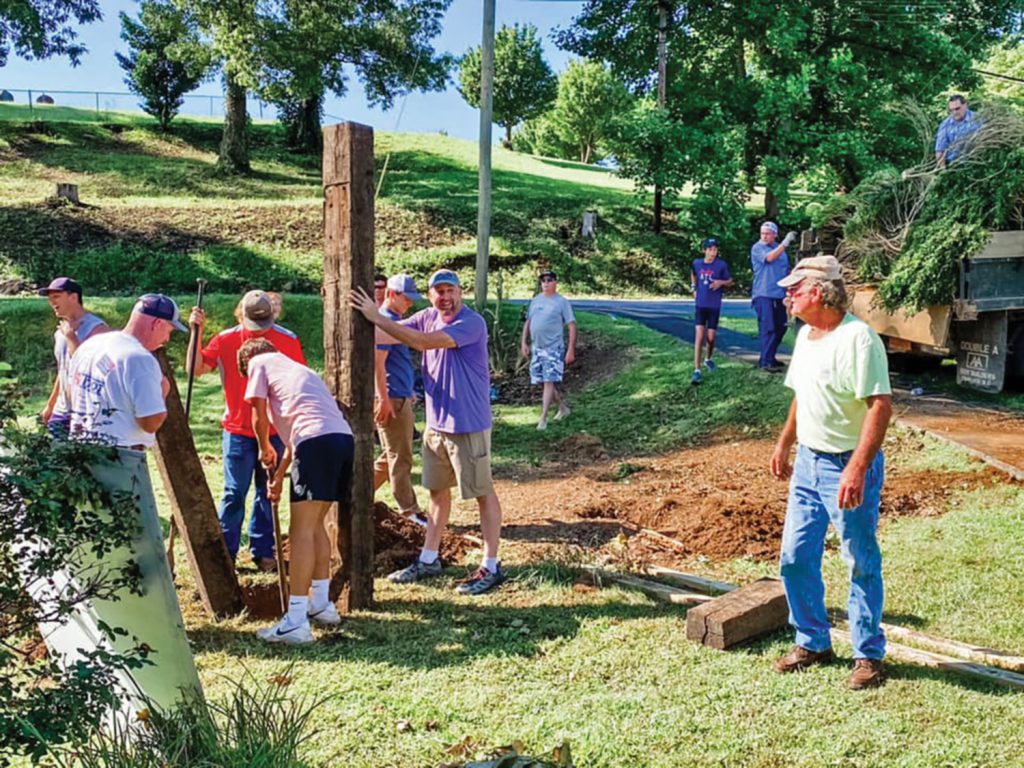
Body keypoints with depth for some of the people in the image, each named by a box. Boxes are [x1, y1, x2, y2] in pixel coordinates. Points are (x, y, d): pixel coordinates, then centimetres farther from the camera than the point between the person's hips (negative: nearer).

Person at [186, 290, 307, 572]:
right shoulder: (225, 340, -3)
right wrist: (197, 332, -16)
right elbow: (195, 369, -8)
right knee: (234, 493, 1)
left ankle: (263, 551, 20)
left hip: (275, 430, 1)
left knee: (268, 493, 9)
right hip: (238, 430, -1)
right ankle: (224, 553, 12)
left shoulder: (288, 340, -2)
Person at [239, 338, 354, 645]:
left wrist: (265, 450, 29)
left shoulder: (259, 363, 16)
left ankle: (296, 622, -8)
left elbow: (259, 417, 10)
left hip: (318, 440, -8)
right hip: (344, 438, 8)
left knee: (301, 530, -7)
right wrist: (279, 475, 41)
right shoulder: (295, 367, 36)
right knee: (315, 524, 20)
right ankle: (321, 604, 28)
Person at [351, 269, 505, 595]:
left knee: (483, 492, 3)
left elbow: (425, 341, -29)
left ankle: (491, 567, 12)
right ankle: (429, 560, 29)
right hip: (436, 422, 8)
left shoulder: (472, 323, -18)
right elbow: (387, 334, 3)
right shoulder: (427, 317, 5)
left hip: (468, 424, -7)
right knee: (437, 490, 17)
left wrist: (376, 317, -27)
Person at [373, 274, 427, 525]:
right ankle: (410, 511, 8)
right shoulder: (384, 320, -14)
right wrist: (383, 399, -23)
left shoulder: (395, 319, 16)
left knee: (392, 455, 17)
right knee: (400, 457, -1)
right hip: (392, 400, -10)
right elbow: (377, 363, -21)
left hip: (403, 398, 10)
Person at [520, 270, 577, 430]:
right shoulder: (536, 300, 10)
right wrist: (524, 343, 10)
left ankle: (543, 418, -8)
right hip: (537, 347, 6)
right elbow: (528, 322, 18)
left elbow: (572, 326, -8)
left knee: (549, 382, -10)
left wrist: (571, 350, -14)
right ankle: (563, 407, 31)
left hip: (554, 348, -6)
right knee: (545, 382, 12)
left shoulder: (562, 302, -6)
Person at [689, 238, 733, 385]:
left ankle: (708, 359, 36)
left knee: (711, 337, 4)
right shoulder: (697, 263, 0)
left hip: (714, 306, 0)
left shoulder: (721, 265, -7)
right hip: (700, 305, 0)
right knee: (699, 336, -10)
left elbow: (730, 281, 4)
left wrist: (721, 282, -17)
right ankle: (697, 371, -12)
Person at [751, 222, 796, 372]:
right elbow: (769, 257, -23)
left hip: (780, 294, 7)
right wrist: (785, 243, -27)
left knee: (780, 327, 9)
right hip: (763, 294, -7)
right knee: (767, 328, -11)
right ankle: (766, 361, -9)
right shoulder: (757, 248, -4)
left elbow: (786, 270, 23)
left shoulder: (780, 249, 16)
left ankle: (769, 357, 21)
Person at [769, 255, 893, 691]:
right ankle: (812, 642, 29)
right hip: (808, 462, 8)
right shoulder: (806, 336, 9)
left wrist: (857, 468, -29)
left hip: (848, 467, -8)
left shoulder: (857, 338, -19)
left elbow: (881, 405, -24)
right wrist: (784, 445, 21)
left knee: (862, 564, 7)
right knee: (795, 558, 12)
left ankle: (868, 655, 23)